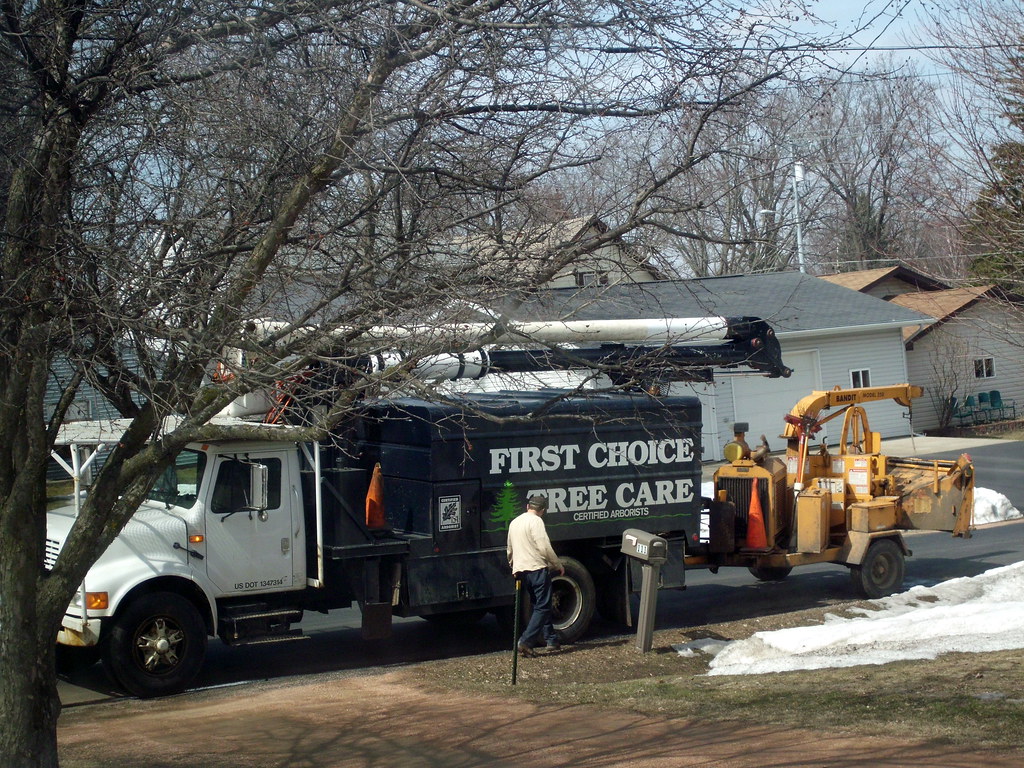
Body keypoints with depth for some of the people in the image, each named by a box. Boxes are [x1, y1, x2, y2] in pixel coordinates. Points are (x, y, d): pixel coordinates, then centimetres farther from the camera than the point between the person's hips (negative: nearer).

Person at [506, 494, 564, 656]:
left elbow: (509, 550, 26)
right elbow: (544, 547, -15)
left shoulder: (514, 522, 18)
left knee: (540, 605, 16)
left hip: (521, 570, 8)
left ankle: (551, 640, 18)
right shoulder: (536, 521, -9)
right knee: (542, 607, -6)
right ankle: (526, 641, -17)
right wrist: (558, 565, -4)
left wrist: (514, 567, 40)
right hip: (537, 568, -8)